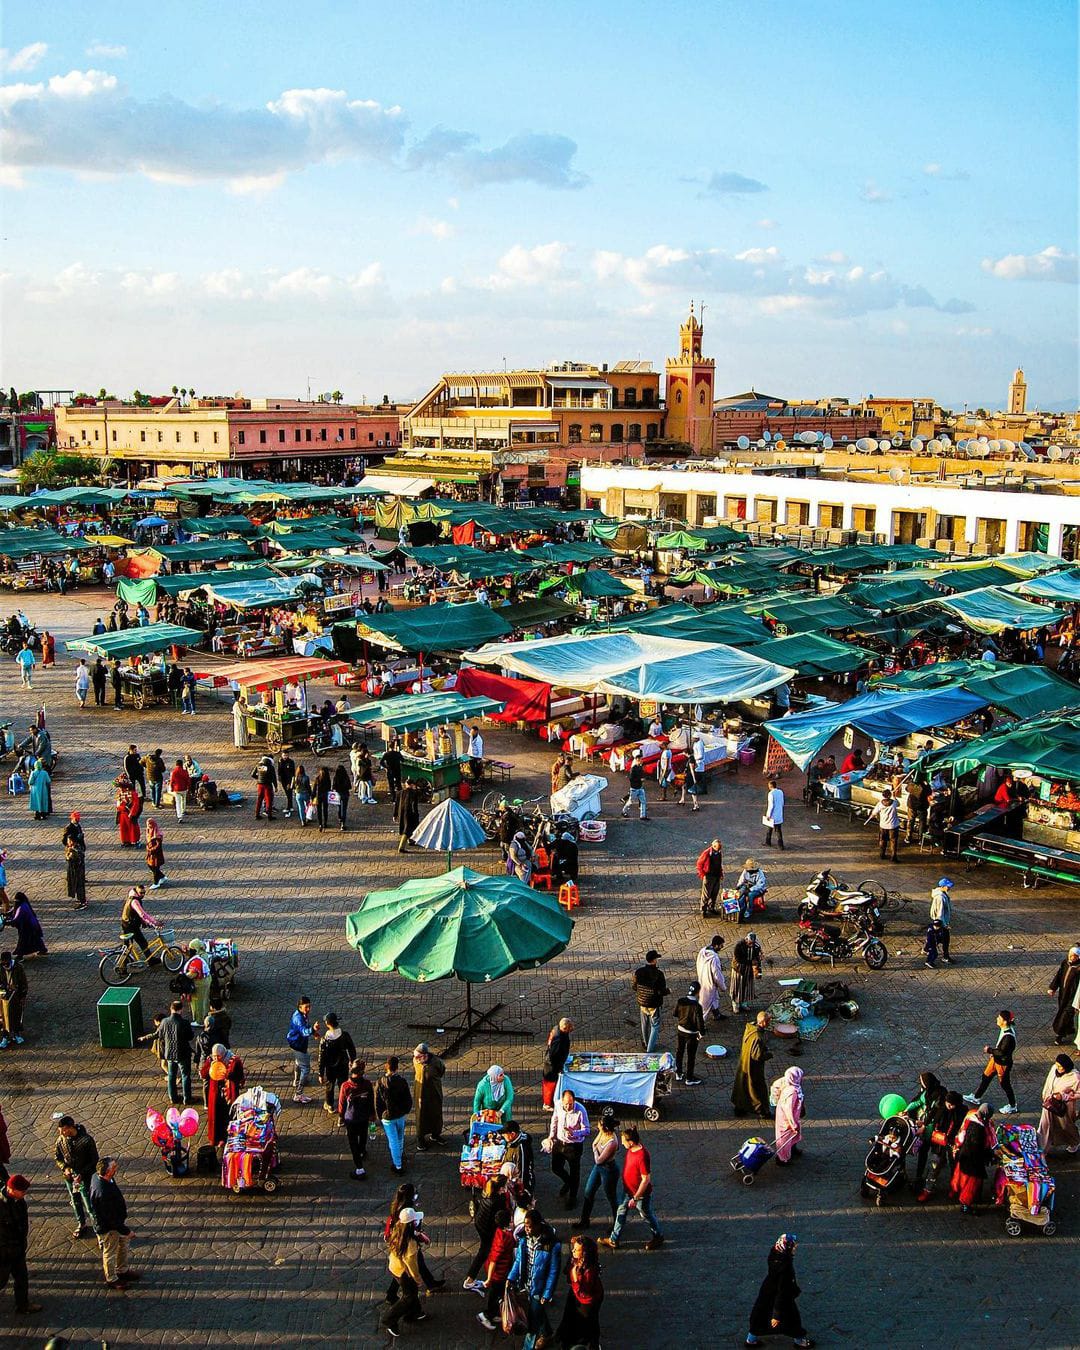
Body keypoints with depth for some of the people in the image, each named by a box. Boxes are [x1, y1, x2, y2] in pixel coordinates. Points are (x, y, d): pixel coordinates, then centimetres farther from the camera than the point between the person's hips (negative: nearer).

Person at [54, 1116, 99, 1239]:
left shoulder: (86, 1140, -24)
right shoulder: (61, 1140, -10)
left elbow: (94, 1160, -15)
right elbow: (57, 1157, 6)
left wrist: (82, 1174, -22)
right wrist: (64, 1168, -12)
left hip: (85, 1177, -5)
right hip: (69, 1177, 5)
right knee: (75, 1202, 20)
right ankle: (81, 1224, 41)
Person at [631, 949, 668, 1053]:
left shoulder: (638, 971, -13)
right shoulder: (658, 974, -26)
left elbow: (633, 986, -2)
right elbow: (662, 991, -23)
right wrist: (667, 991, -1)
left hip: (642, 1002, 4)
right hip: (655, 1004, -4)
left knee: (645, 1024, 24)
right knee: (655, 1025, 15)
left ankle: (646, 1043, 43)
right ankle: (651, 1048, 18)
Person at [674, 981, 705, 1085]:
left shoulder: (680, 1001, -11)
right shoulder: (697, 1006, -28)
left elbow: (676, 1015, 2)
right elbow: (700, 1021, -21)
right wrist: (702, 1033, -5)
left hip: (681, 1030, 5)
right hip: (692, 1033, -5)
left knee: (679, 1052, 22)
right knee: (691, 1056, 11)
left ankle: (678, 1074, 37)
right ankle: (689, 1079, 23)